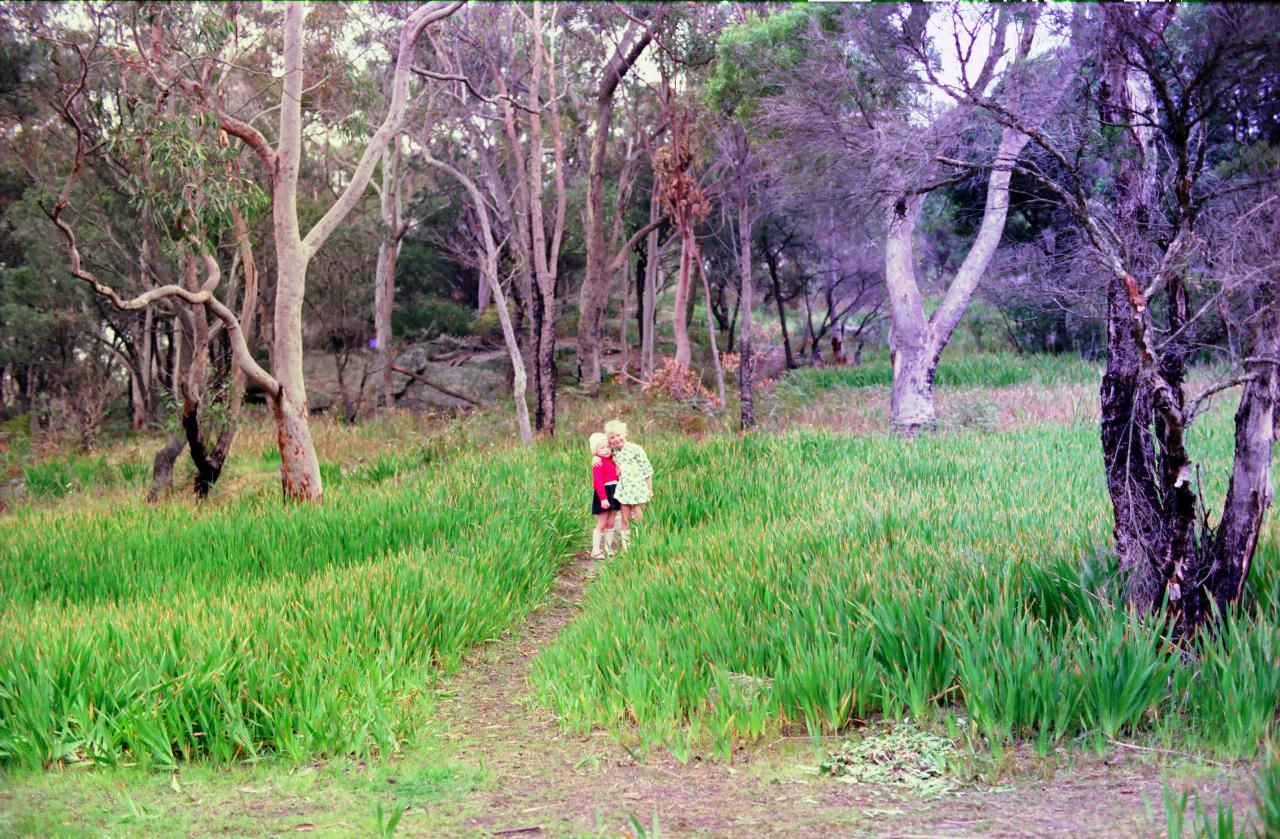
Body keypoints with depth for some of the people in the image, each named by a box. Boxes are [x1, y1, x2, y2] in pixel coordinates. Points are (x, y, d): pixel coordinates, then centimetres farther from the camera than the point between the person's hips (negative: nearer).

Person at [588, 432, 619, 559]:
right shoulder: (599, 463, -15)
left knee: (610, 524, 11)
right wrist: (603, 498, -25)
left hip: (613, 494, 8)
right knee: (601, 524, -4)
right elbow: (598, 482, -21)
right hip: (603, 495, -8)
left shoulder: (611, 461, 12)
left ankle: (608, 548, 19)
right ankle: (595, 550, 2)